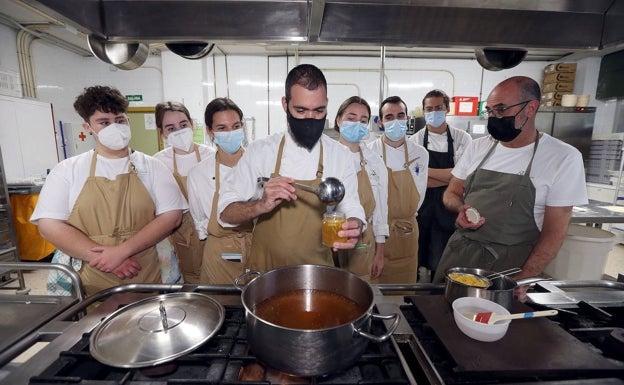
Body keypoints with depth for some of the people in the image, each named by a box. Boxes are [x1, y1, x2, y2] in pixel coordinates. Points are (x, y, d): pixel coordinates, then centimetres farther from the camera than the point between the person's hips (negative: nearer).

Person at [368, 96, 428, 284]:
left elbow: (419, 193, 7)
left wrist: (405, 219, 3)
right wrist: (387, 223, -7)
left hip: (407, 232, 3)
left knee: (406, 282, 15)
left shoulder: (420, 153, 1)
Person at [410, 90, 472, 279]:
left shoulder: (462, 138, 1)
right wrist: (451, 176, -12)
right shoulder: (416, 140, -1)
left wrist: (427, 170, -12)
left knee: (440, 263, 10)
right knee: (415, 258, 11)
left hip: (447, 208, 0)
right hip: (420, 206, 0)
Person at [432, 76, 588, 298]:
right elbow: (452, 193, 9)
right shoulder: (478, 147, 1)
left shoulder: (563, 158, -9)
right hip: (460, 252, 4)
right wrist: (461, 209, -13)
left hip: (512, 263, -3)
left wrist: (524, 279, -14)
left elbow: (555, 231, -8)